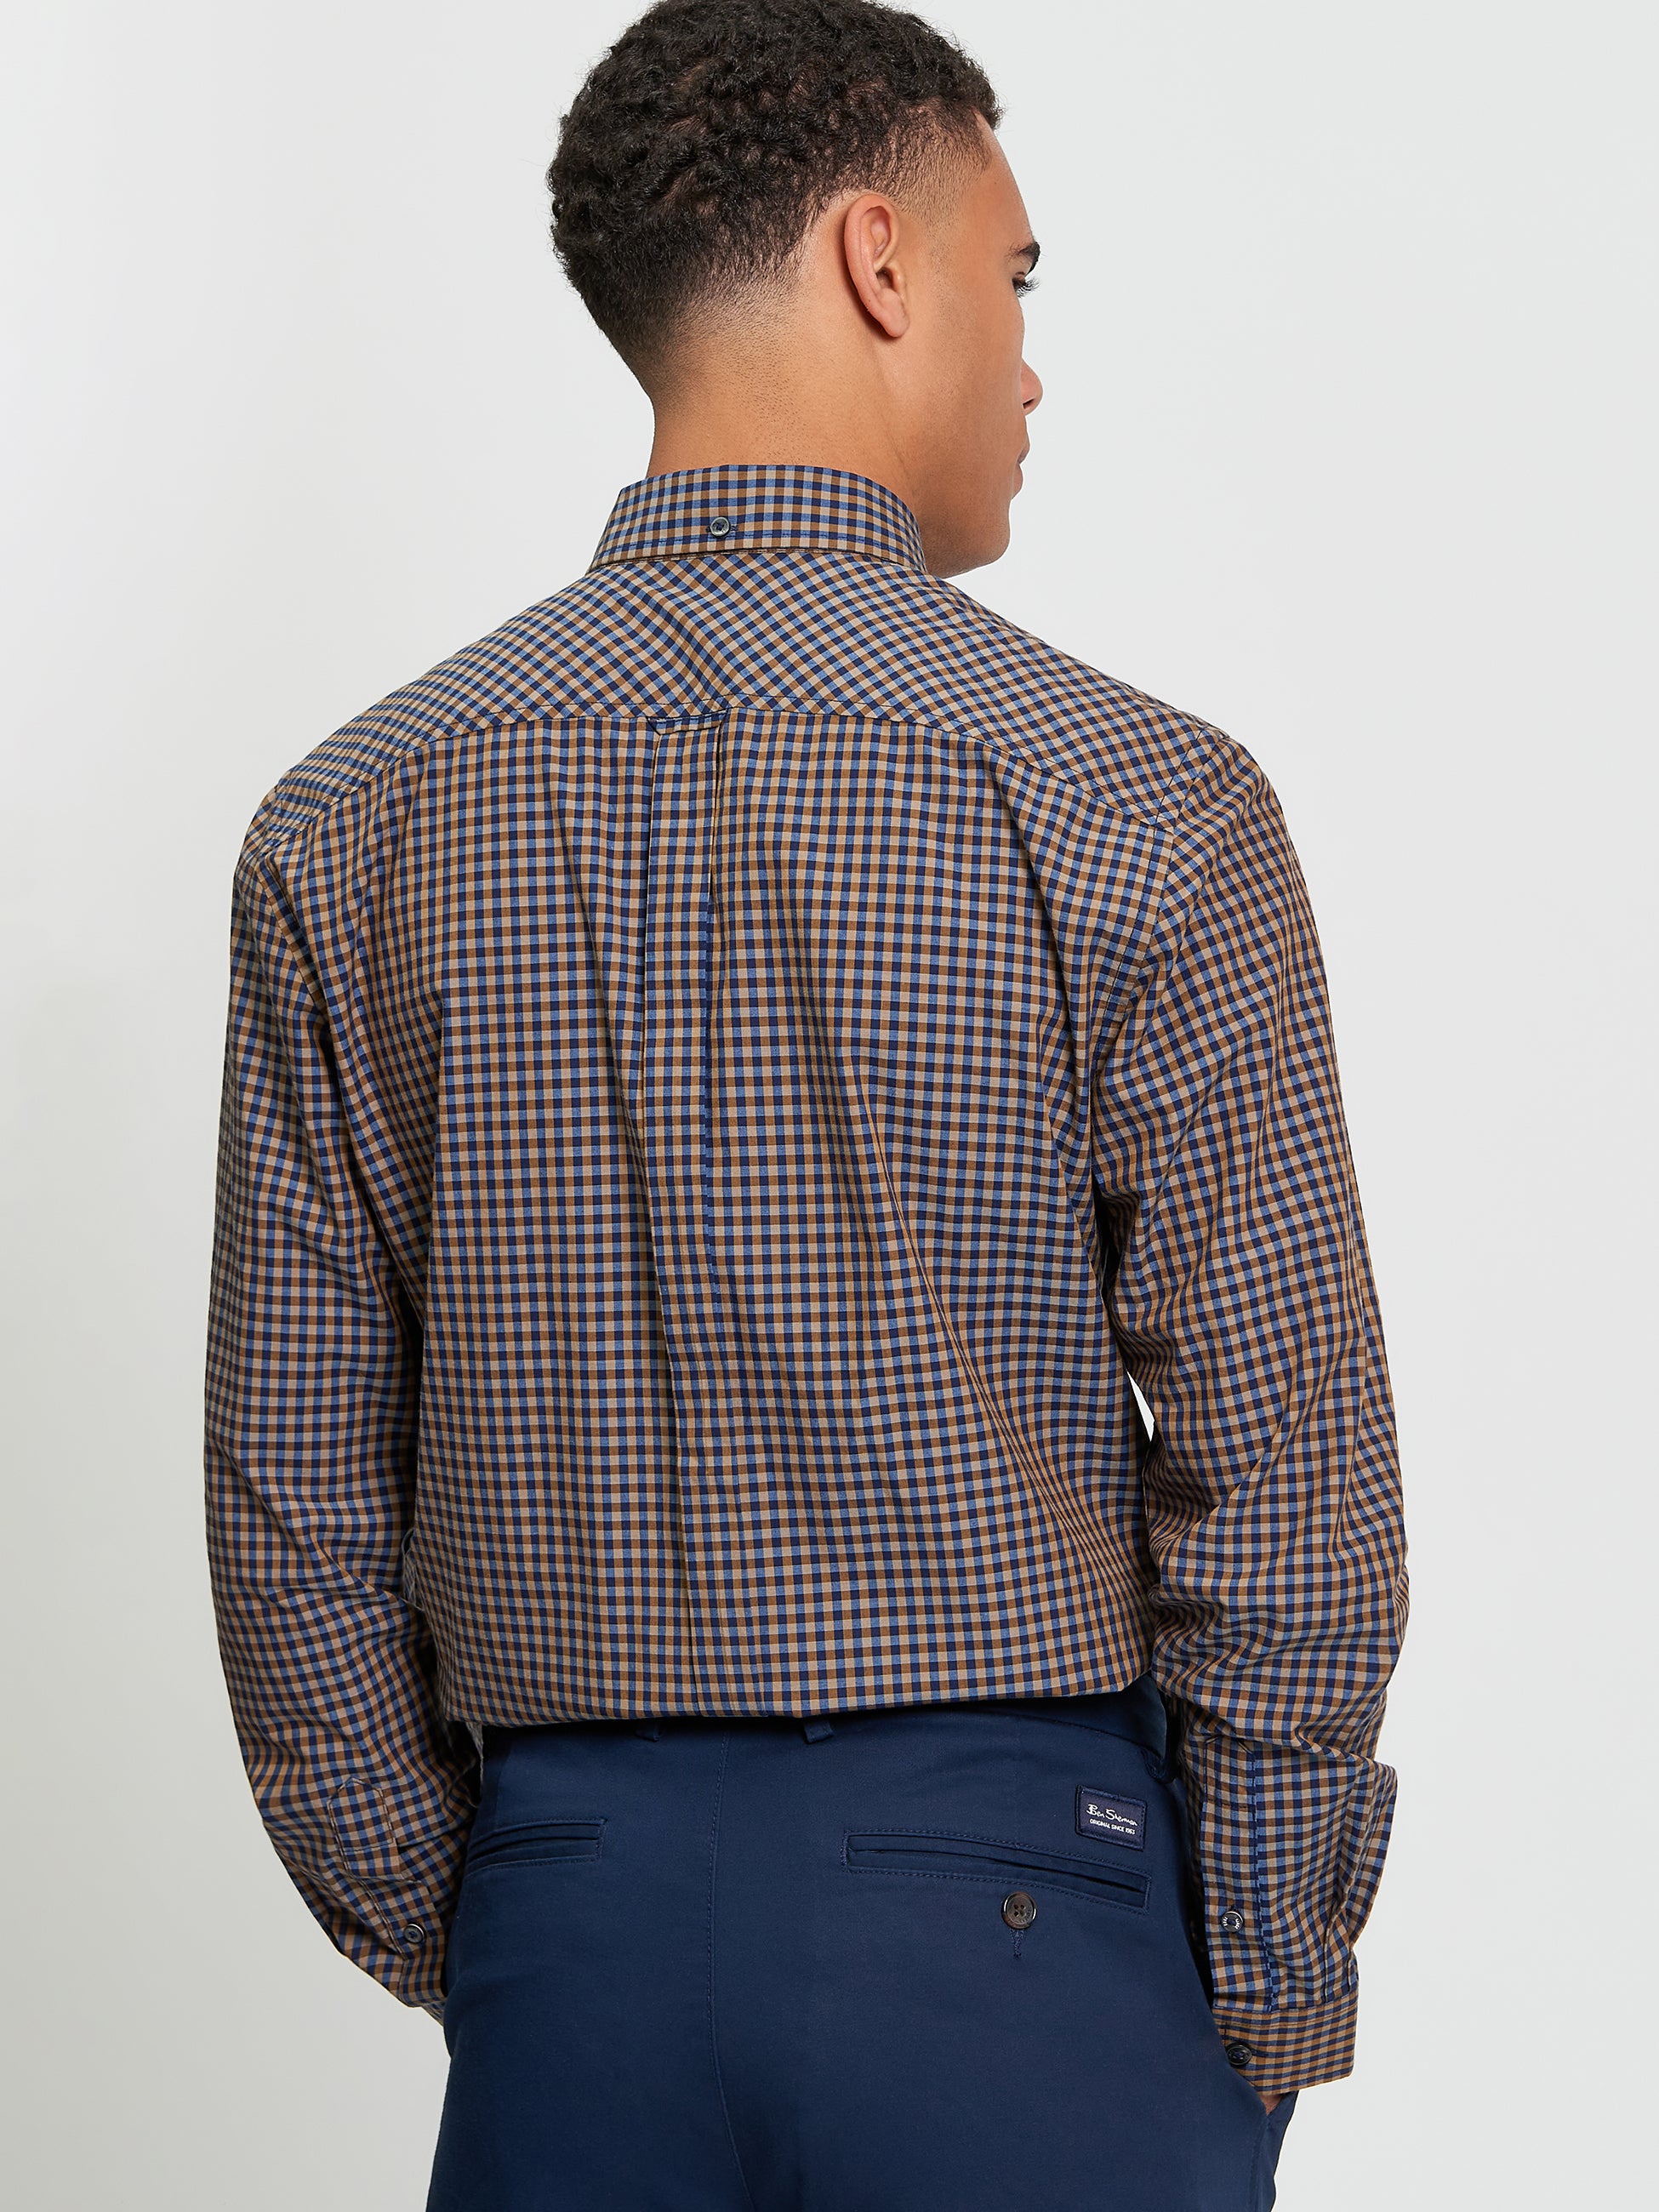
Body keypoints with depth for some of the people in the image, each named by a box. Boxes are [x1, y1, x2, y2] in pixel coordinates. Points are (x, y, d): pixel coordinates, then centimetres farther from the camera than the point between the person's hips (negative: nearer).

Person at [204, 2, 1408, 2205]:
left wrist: (448, 1944, 13)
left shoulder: (353, 825, 1)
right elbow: (1284, 1484, -10)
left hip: (575, 1906, 4)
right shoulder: (1135, 803, -10)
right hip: (1021, 1903, -3)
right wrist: (1269, 2009, 1)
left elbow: (292, 1503, 3)